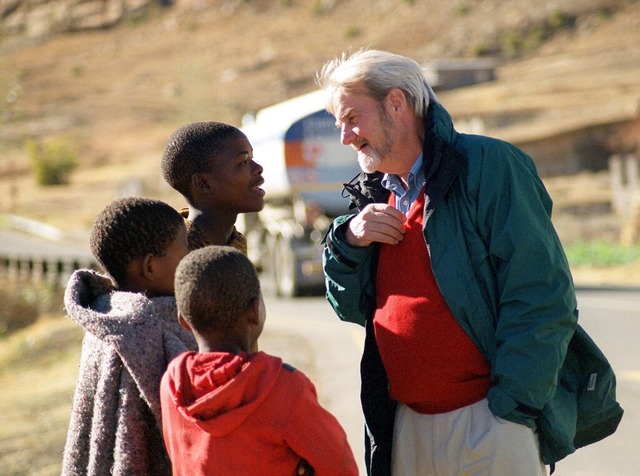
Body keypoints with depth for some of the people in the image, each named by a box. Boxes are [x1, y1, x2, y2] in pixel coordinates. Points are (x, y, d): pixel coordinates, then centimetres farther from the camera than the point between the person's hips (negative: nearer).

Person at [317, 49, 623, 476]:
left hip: (489, 422, -6)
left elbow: (542, 297, -14)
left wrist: (509, 410, -18)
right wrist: (349, 241, 0)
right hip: (407, 425, 7)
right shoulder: (377, 197, 15)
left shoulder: (487, 165, -8)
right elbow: (350, 308, 19)